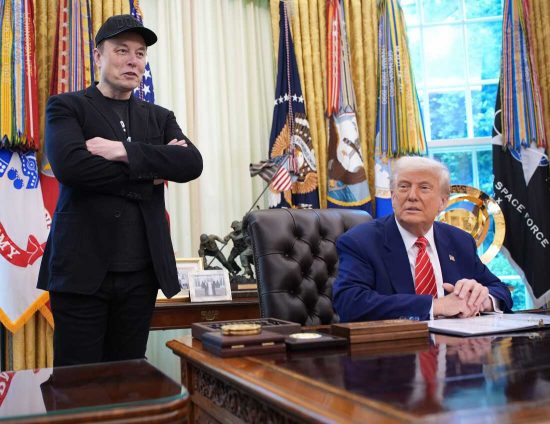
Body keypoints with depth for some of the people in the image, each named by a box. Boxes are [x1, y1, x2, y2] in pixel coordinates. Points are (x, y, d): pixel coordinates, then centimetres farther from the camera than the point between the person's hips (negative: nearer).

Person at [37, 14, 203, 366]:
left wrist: (126, 151, -14)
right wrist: (149, 171, -9)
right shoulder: (67, 107, 4)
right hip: (84, 268, -3)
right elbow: (69, 165, -16)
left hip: (142, 271, 4)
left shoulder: (160, 118, 15)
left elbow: (192, 164, -3)